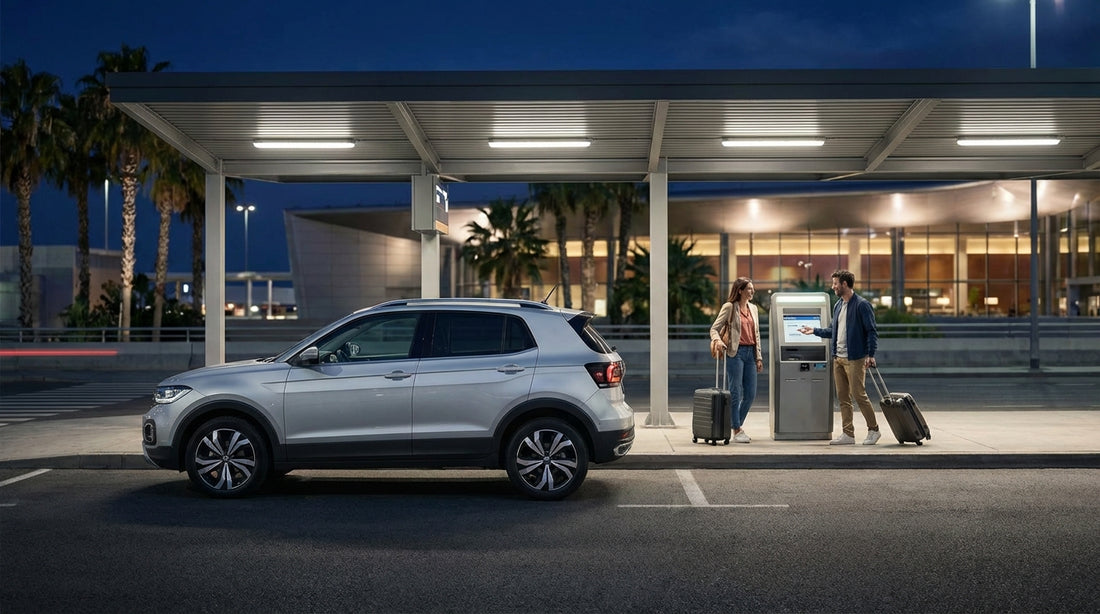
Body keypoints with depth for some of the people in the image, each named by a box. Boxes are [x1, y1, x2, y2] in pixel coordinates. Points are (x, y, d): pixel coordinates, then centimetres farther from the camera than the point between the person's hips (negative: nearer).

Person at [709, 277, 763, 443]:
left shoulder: (754, 309, 15)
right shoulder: (729, 307, -3)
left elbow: (756, 334, 18)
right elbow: (715, 328, -3)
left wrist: (759, 357, 14)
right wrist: (717, 340, -25)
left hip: (750, 352, 6)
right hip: (735, 352, -6)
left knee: (751, 394, 6)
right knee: (736, 393, -3)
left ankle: (737, 425, 22)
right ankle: (737, 431, 4)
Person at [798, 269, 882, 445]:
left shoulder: (862, 305, -9)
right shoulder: (838, 306, 15)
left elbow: (872, 331, -11)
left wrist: (870, 355, -18)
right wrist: (814, 331, 18)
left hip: (855, 358, -8)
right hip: (838, 358, 8)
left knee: (859, 395, -6)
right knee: (843, 398, 8)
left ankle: (873, 430, 8)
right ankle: (848, 434, 12)